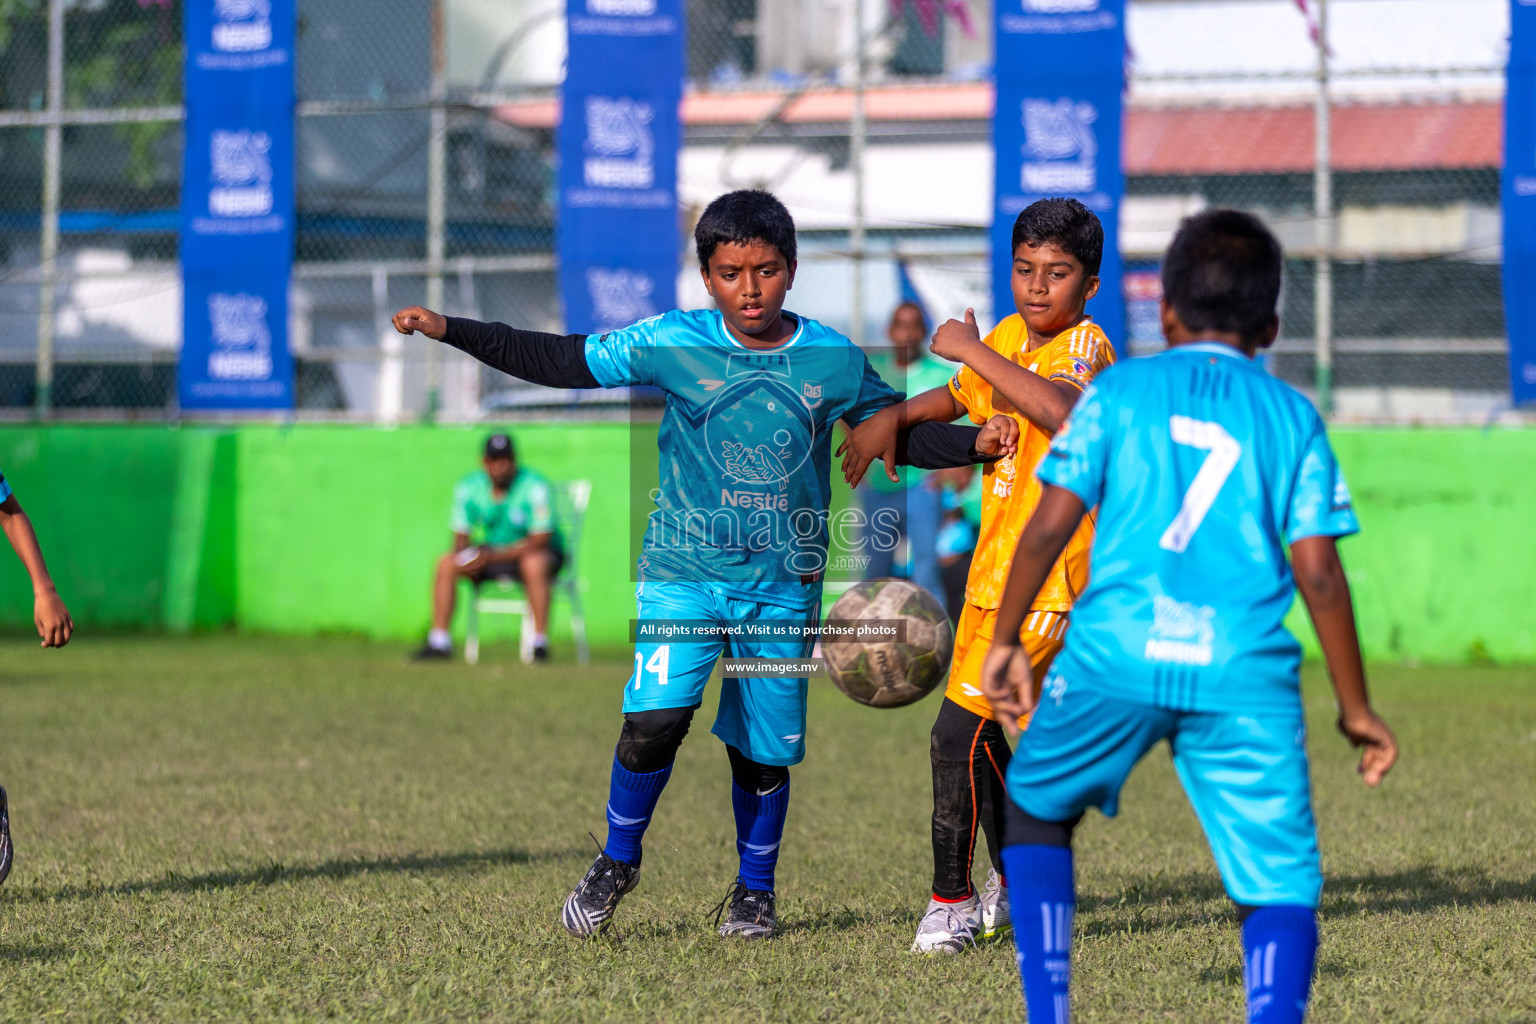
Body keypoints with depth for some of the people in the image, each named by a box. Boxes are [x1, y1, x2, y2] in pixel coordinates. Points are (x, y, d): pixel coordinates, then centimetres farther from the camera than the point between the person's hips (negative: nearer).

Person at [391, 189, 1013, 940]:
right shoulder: (671, 344, -6)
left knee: (764, 748, 5)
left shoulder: (832, 362, -1)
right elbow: (562, 361, 0)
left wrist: (976, 444, -7)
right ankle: (617, 862, 8)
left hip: (783, 587, 1)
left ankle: (755, 889, 28)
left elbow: (899, 433, 10)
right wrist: (450, 331, -6)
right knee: (654, 717, -17)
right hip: (683, 571, -1)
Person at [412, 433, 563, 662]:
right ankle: (439, 642, -11)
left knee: (534, 564, -39)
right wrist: (463, 555, -24)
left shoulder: (534, 487, -20)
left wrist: (492, 556, -29)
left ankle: (540, 644, -34)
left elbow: (540, 541, -22)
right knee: (446, 564, -16)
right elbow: (461, 537, 2)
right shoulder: (468, 487, -5)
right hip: (489, 552, 5)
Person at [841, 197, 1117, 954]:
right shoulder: (1009, 337, 11)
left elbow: (1061, 410, -37)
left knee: (959, 731, -13)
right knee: (987, 731, 19)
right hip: (993, 569, 9)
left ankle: (951, 899, -4)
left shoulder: (1087, 345, -15)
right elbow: (962, 396, 31)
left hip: (1045, 574, -9)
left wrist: (972, 350, -30)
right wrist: (893, 417, 12)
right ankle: (1016, 879, 36)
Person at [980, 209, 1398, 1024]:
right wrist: (1356, 708, 13)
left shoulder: (1119, 392, 10)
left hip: (1116, 653, 0)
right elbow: (1318, 573, 6)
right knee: (1282, 886, 1)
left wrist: (1004, 641, 14)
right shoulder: (1293, 418, 12)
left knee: (1035, 808, 25)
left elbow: (1049, 526, 3)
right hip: (1245, 674, 0)